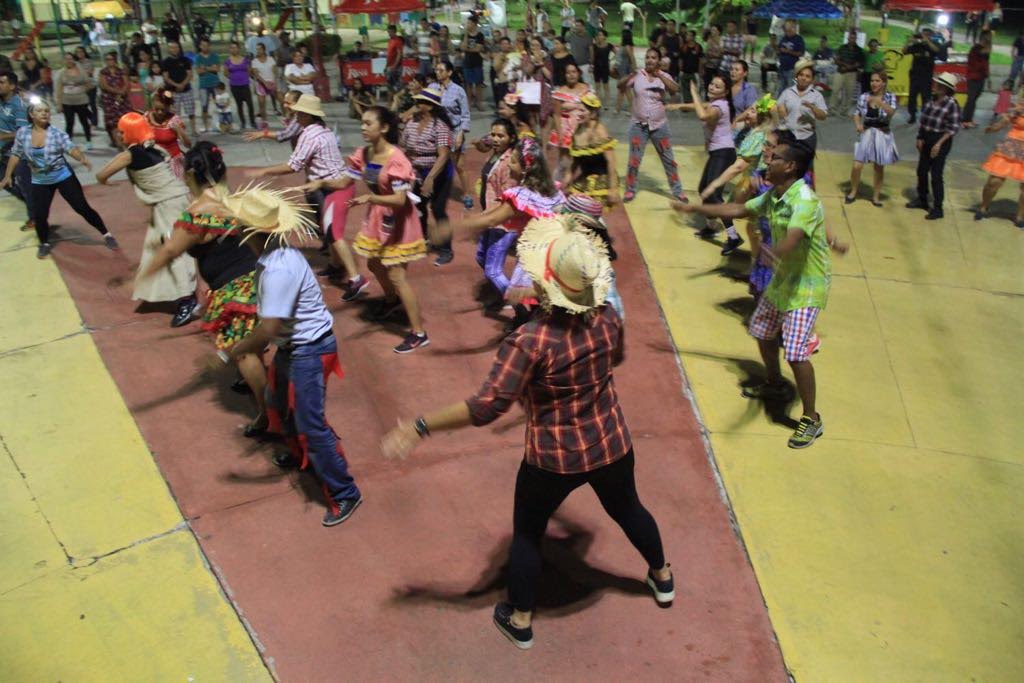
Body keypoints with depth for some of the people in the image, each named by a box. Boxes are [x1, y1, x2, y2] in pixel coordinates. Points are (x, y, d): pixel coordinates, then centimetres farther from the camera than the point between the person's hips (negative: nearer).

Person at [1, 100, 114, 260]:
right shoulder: (22, 133, -6)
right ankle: (44, 244, 27)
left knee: (83, 208, -4)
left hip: (64, 177, -2)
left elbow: (71, 148, -28)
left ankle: (107, 235, 10)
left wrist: (82, 158, -50)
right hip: (40, 182, 2)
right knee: (39, 215, 0)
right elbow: (16, 154, 6)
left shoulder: (57, 133, -14)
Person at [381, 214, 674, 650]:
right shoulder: (608, 318, -12)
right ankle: (662, 578, 55)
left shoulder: (531, 340, -29)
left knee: (527, 533, 19)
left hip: (554, 459, -5)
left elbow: (486, 407, -31)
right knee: (627, 510, 31)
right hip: (612, 446, 5)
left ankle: (520, 622, 36)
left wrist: (420, 427, -24)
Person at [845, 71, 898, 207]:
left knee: (879, 167, 9)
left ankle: (876, 196, 24)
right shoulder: (864, 96, -3)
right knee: (857, 166, -5)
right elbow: (857, 114, 5)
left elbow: (891, 113, -23)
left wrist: (879, 102, -35)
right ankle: (853, 192, 18)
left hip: (883, 135, 0)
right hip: (866, 133, 1)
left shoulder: (890, 97, -6)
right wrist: (858, 124, -15)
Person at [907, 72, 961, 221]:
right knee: (922, 171, 16)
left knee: (936, 175, -4)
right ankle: (922, 200, 34)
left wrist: (939, 143, -19)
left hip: (940, 142, -7)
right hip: (926, 139, 7)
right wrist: (920, 138, 5)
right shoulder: (931, 100, 2)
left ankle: (937, 208, 5)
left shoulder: (951, 104, -16)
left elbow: (953, 128, -16)